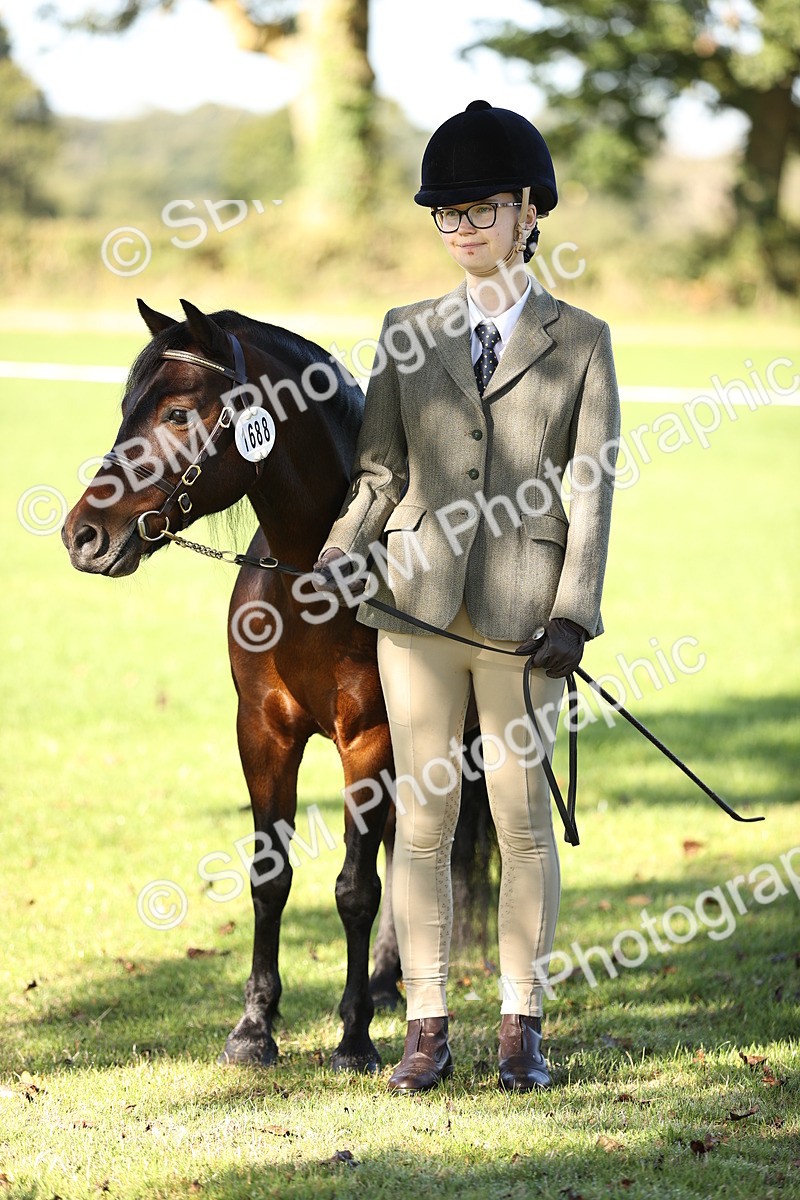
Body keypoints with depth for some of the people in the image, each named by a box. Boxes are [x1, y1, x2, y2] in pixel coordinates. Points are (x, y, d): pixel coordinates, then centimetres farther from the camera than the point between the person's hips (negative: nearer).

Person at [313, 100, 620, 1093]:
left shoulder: (581, 341, 3)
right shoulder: (408, 334, 9)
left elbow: (591, 492, -1)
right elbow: (380, 471, 9)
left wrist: (572, 616, -10)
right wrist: (344, 549, -9)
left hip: (522, 609, -2)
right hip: (419, 600, 2)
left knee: (521, 812, 3)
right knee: (421, 814, 3)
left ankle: (521, 1026, 12)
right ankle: (426, 1026, 10)